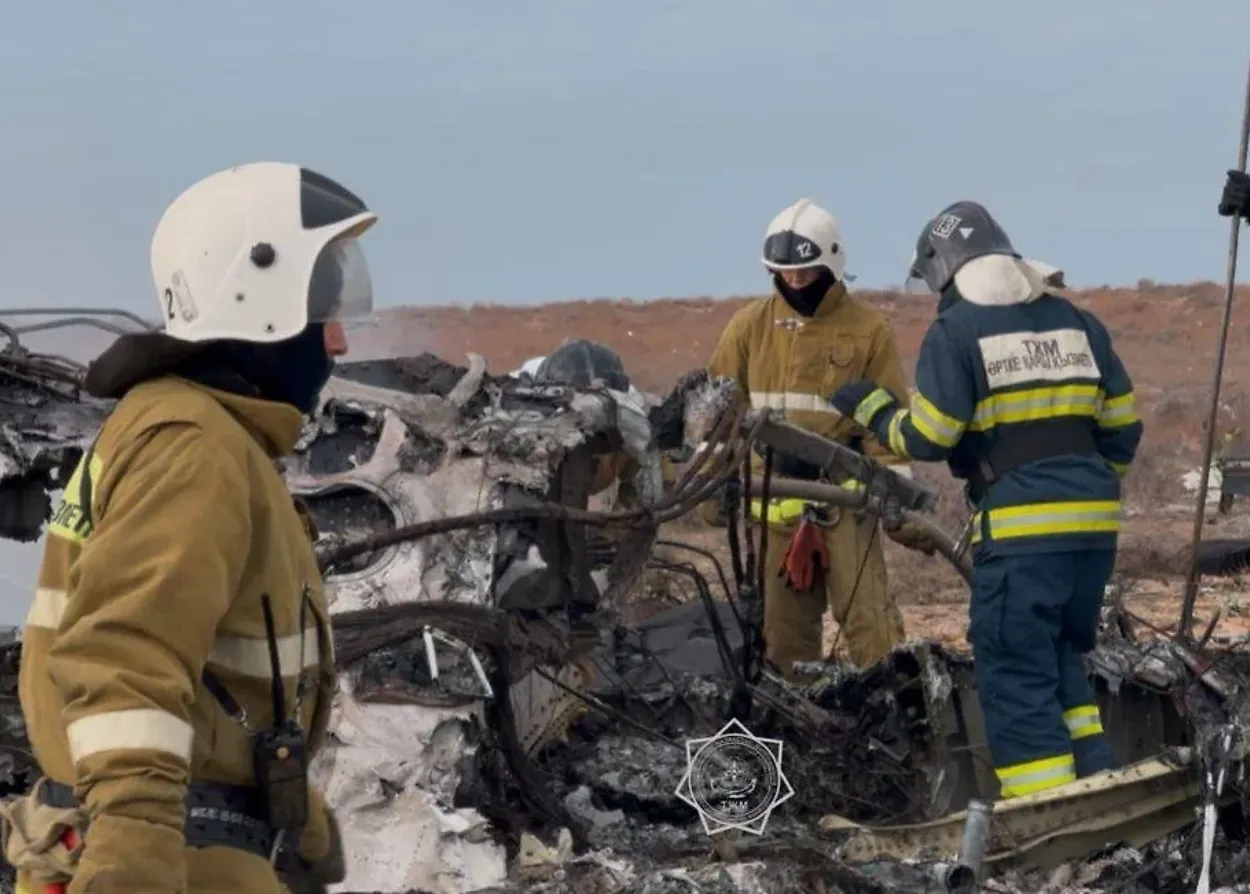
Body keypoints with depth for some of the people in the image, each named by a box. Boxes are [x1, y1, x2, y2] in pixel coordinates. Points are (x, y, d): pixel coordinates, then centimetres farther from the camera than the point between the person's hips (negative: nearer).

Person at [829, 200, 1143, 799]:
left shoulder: (956, 330, -4)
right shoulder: (1075, 320, 14)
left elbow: (926, 439, -8)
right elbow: (1123, 425, 14)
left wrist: (872, 410, 10)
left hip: (1021, 527, -7)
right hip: (1094, 524, 7)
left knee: (1015, 673, -2)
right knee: (1061, 658, 20)